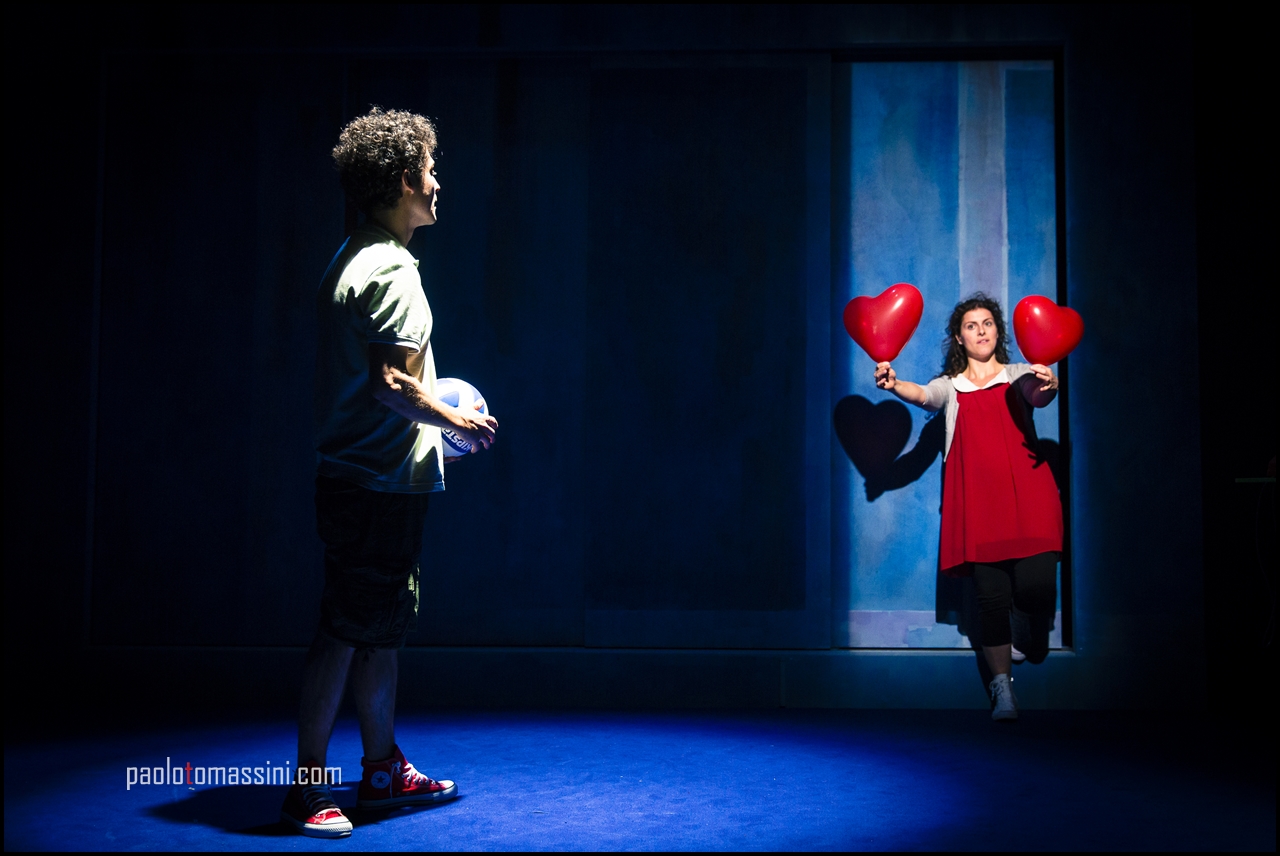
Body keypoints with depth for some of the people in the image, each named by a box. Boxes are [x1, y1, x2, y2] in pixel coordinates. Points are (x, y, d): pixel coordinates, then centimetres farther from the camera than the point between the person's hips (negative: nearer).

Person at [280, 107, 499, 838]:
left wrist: (433, 415, 20)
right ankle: (309, 786, 4)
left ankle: (385, 768, 28)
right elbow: (390, 383, -24)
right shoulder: (392, 271, -17)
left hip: (374, 480, 11)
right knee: (348, 632, -4)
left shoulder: (357, 260, 15)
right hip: (379, 483, -11)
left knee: (384, 626, 17)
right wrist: (458, 421, -11)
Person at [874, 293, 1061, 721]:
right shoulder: (951, 386, 15)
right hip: (977, 501, 1)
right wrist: (894, 384, -28)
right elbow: (923, 395, -5)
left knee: (1035, 586, -14)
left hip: (1027, 495, -1)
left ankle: (1037, 641, 20)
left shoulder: (1017, 376, 14)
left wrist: (1048, 387, -34)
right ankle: (1002, 687, 3)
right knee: (991, 594, -4)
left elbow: (1036, 393, -9)